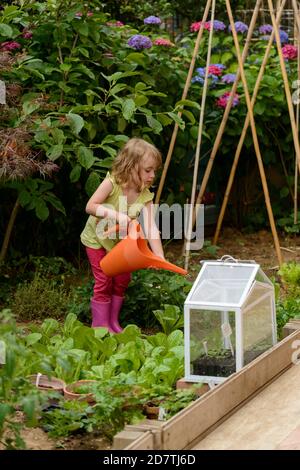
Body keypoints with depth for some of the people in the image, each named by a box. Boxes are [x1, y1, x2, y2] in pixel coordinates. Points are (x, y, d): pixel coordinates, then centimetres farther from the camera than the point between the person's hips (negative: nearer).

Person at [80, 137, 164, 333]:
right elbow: (90, 206, -29)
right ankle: (100, 326, 9)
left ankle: (113, 322, 25)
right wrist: (116, 215, -39)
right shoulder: (112, 183, -30)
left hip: (120, 242, 5)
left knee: (122, 280, 9)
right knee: (104, 282, -4)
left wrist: (159, 256, -38)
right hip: (98, 239, -4)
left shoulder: (145, 196, -20)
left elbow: (151, 228, -28)